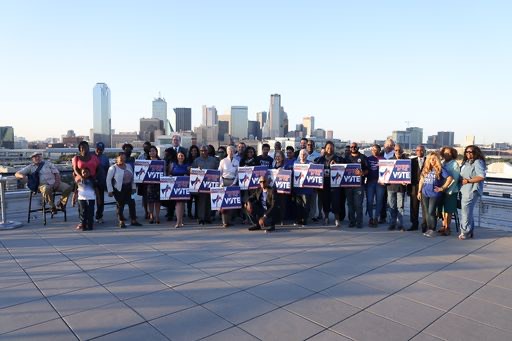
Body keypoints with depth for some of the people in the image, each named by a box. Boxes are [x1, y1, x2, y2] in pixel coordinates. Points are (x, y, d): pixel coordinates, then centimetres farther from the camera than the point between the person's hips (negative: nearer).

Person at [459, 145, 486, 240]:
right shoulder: (466, 162, 16)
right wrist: (461, 179, 7)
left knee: (466, 211, -6)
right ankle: (470, 232, 26)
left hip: (472, 190, -9)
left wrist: (468, 181, -16)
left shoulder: (478, 162, -11)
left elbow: (481, 177, -20)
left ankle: (465, 232, 4)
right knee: (468, 211, 16)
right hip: (465, 190, 9)